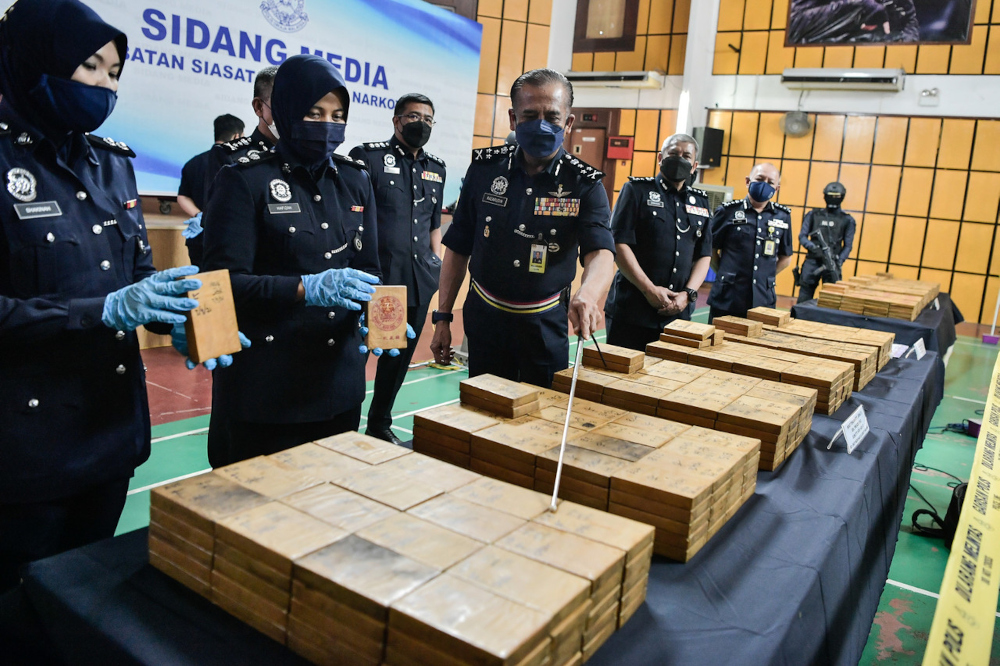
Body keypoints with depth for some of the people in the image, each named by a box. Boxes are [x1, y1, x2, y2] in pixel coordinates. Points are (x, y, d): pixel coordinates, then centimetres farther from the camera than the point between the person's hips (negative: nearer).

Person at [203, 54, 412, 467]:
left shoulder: (355, 181, 9)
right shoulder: (245, 180, -6)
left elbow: (369, 268, 11)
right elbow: (223, 281, -12)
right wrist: (305, 288, -26)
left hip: (339, 382, 5)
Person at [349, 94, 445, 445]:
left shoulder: (436, 167, 15)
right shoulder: (369, 157, -4)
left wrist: (437, 261, 13)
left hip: (418, 282, 6)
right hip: (375, 278, -6)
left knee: (400, 356, 15)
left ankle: (380, 425, 31)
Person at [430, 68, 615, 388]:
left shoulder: (585, 185, -9)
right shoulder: (485, 168, -3)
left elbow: (601, 253, -24)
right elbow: (458, 247, 3)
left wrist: (588, 294, -47)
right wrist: (442, 317, 1)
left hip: (546, 325, -1)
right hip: (484, 317, 2)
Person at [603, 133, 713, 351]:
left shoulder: (700, 202, 15)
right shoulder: (637, 190, 1)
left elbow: (704, 255, 13)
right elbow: (619, 243, -8)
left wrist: (689, 293, -4)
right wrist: (649, 289, -13)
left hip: (678, 313, 4)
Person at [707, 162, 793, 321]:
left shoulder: (783, 216, 9)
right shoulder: (728, 211, 0)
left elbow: (785, 257, 18)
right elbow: (710, 248, 6)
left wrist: (766, 277, 8)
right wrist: (725, 273, 2)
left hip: (763, 302, 2)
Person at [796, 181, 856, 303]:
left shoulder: (847, 220, 7)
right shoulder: (814, 215, 9)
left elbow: (848, 246, 6)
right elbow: (802, 236, 4)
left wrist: (839, 261, -11)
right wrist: (813, 248, -15)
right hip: (812, 261, 0)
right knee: (804, 298, 0)